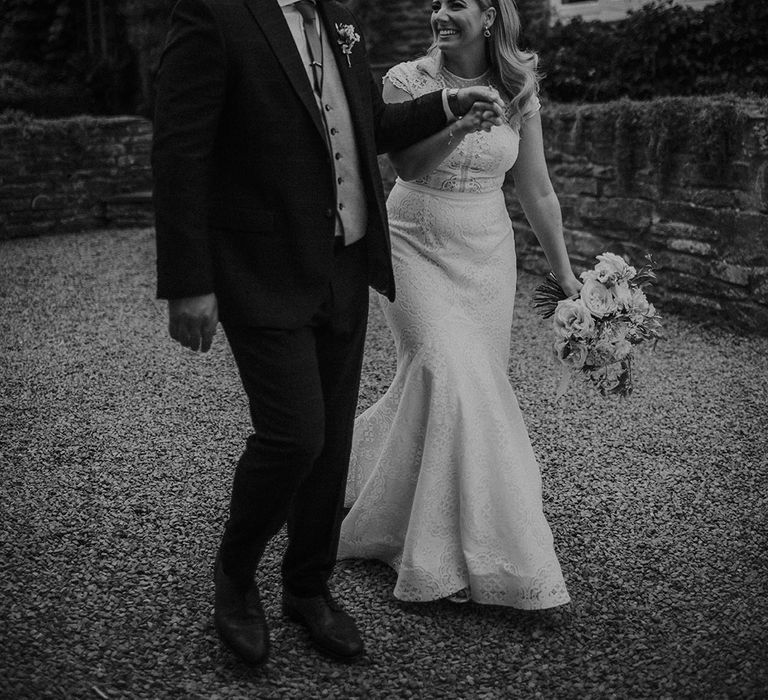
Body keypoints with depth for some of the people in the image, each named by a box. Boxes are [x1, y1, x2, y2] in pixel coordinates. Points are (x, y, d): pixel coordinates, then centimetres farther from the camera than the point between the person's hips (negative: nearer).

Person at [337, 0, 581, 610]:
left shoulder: (519, 92, 2)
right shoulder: (407, 80, -6)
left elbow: (537, 190, 6)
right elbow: (406, 164, -20)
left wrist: (566, 274, 8)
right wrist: (458, 121, -34)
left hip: (485, 255, 4)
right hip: (418, 249, -4)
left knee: (472, 382, 4)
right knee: (446, 375, -16)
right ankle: (450, 554, -6)